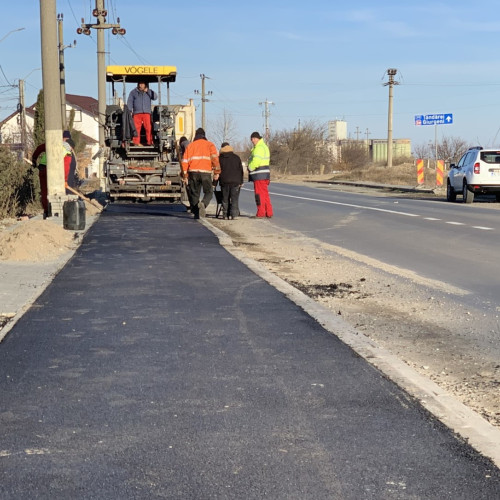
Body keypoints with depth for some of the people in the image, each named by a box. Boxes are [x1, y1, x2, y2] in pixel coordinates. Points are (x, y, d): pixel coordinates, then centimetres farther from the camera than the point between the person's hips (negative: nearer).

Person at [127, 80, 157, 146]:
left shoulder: (149, 92, 16)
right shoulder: (133, 92, 14)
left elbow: (154, 97, 0)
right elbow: (129, 102, 9)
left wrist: (148, 91, -6)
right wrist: (129, 111, -3)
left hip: (147, 113, 0)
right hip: (137, 113, 0)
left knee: (148, 128, -9)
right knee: (136, 128, -6)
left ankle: (149, 142, -5)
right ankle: (136, 143, -3)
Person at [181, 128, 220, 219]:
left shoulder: (190, 145, 15)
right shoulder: (210, 145, 10)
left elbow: (185, 161, 9)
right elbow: (215, 158, -4)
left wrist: (185, 175, 11)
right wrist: (216, 172, -6)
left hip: (193, 172, 2)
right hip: (206, 172, -2)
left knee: (194, 193, 12)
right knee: (208, 192, 7)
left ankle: (196, 213, 11)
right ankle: (203, 204, -22)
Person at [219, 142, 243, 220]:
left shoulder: (220, 159, 4)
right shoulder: (236, 158, 6)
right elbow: (241, 170, 7)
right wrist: (241, 181, 13)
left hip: (224, 182, 0)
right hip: (235, 181, 0)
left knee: (225, 199, 7)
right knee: (234, 199, 1)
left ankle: (225, 215, 4)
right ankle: (234, 214, -8)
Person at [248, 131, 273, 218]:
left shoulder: (259, 148, -14)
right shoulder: (264, 146, 19)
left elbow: (256, 161, -23)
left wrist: (250, 168, -5)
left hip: (259, 175, -10)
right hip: (264, 175, 10)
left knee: (259, 194, -6)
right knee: (265, 194, 12)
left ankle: (261, 213, -5)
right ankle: (269, 213, 15)